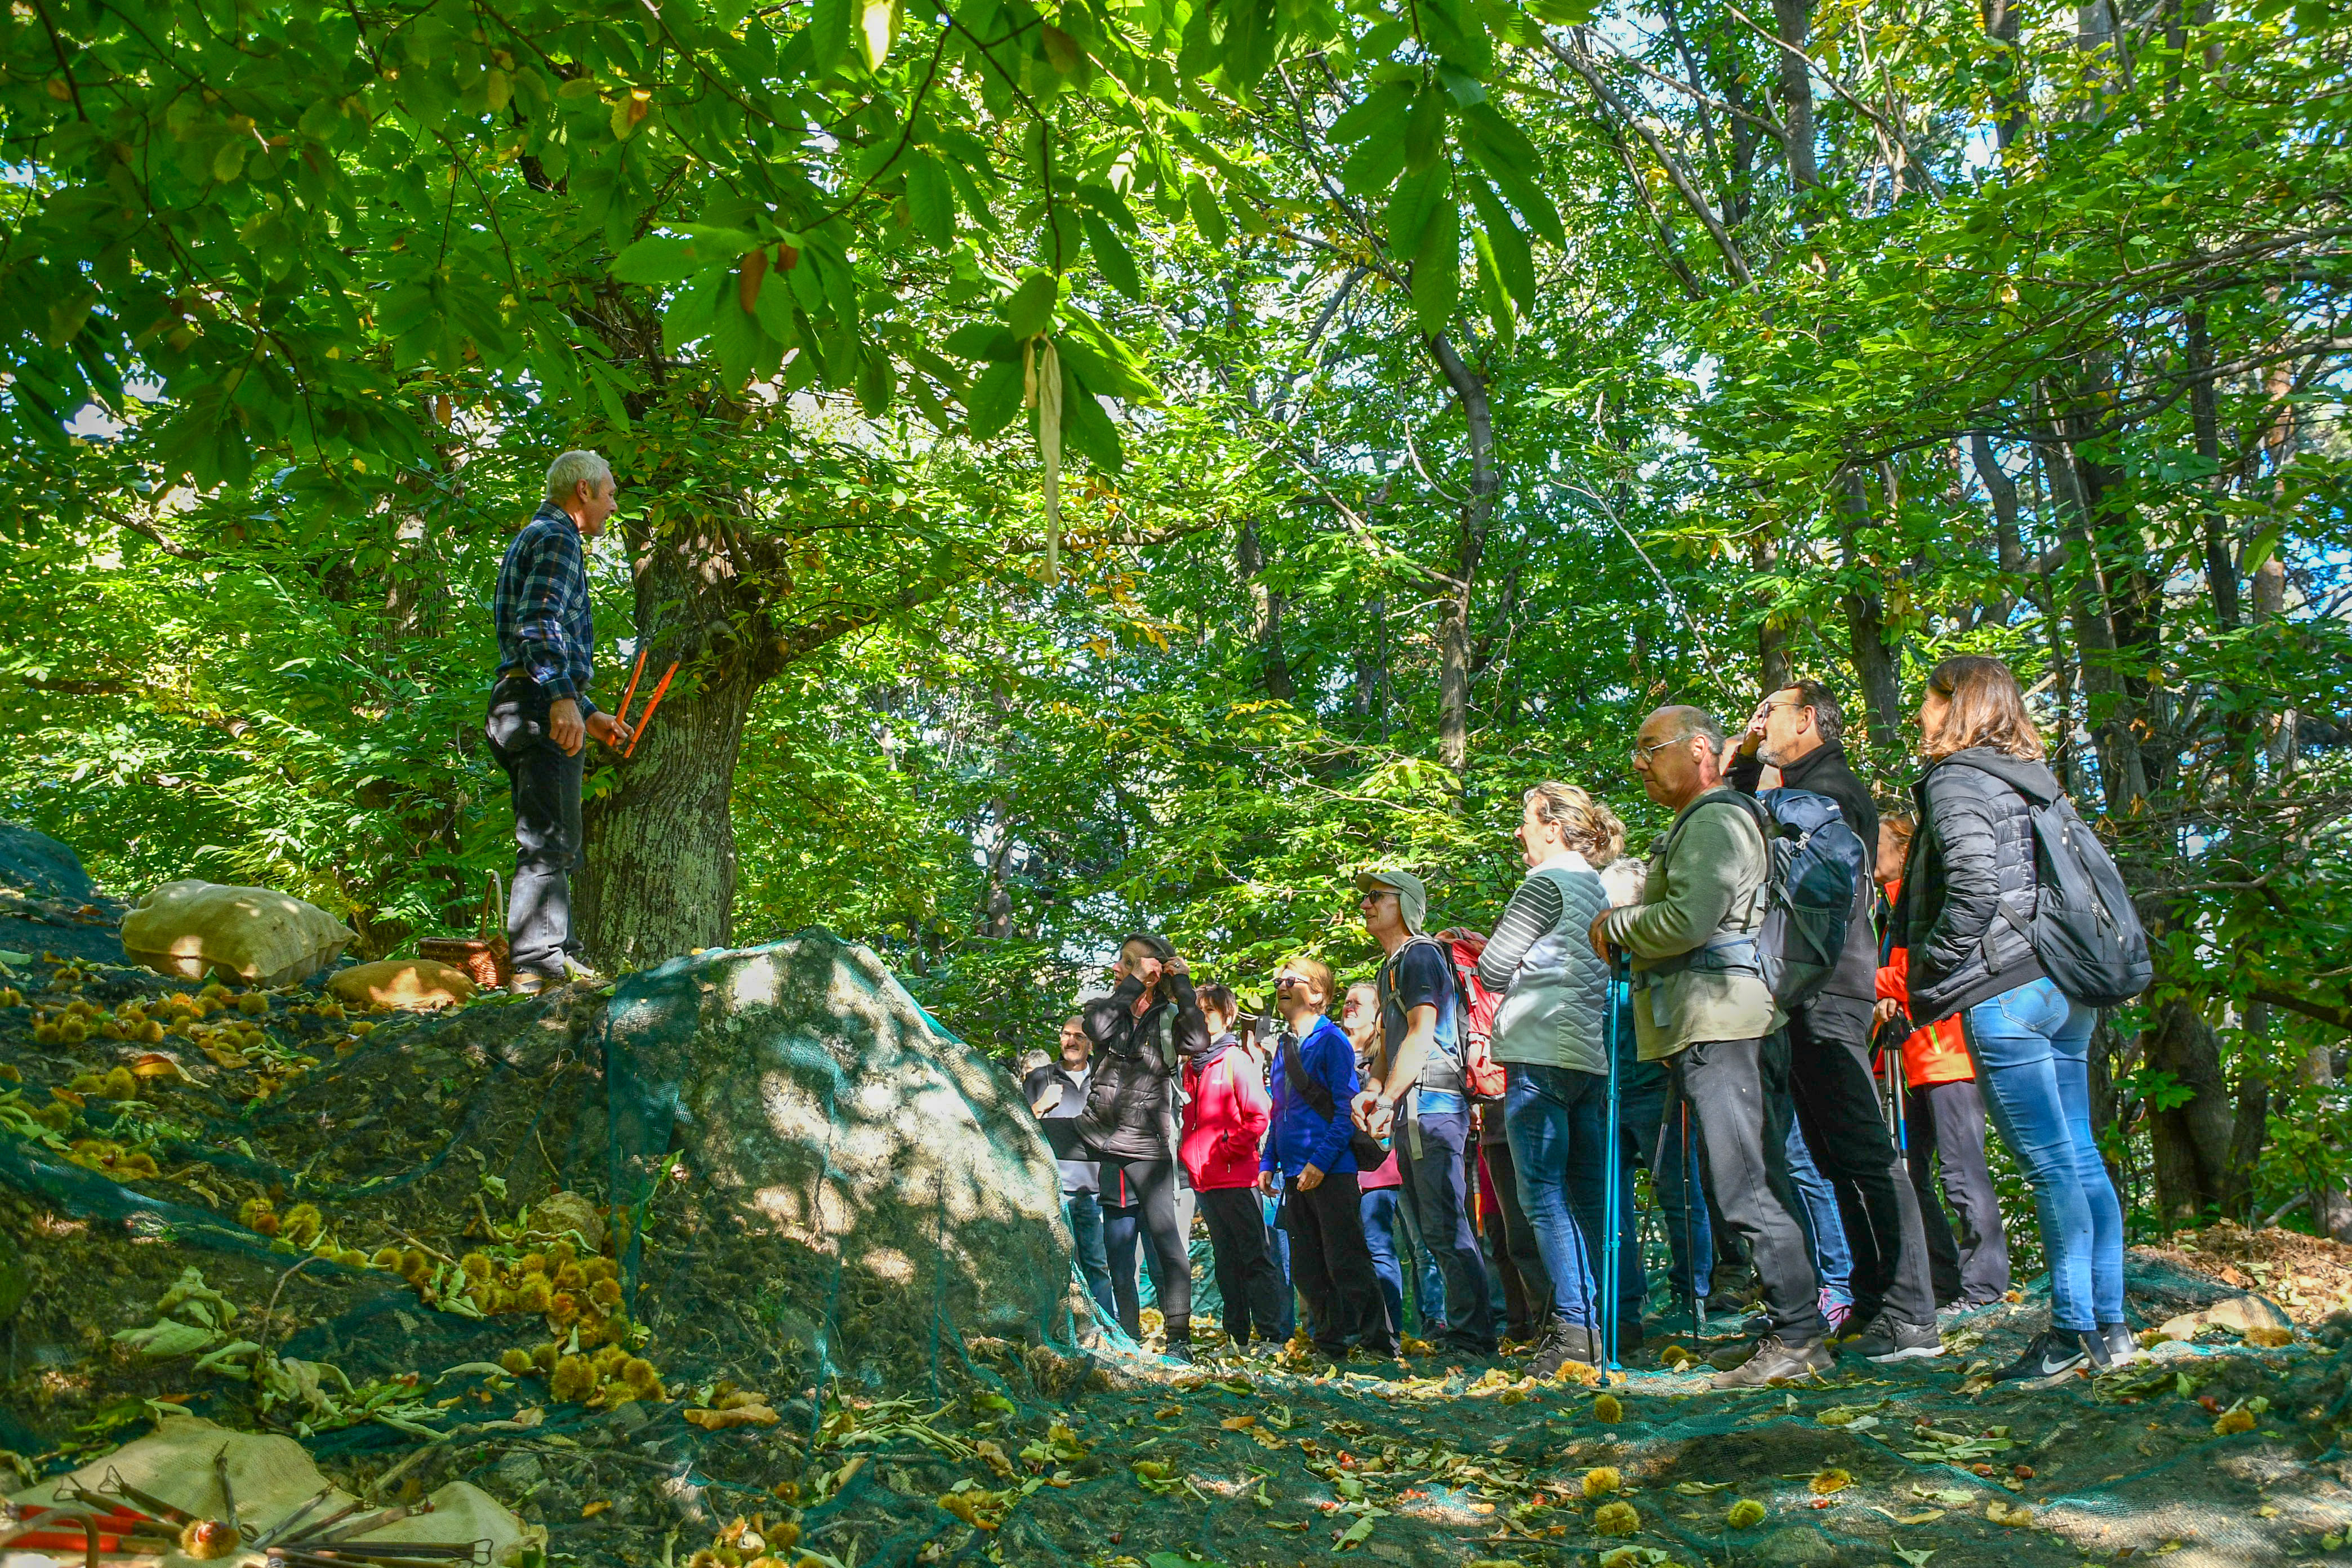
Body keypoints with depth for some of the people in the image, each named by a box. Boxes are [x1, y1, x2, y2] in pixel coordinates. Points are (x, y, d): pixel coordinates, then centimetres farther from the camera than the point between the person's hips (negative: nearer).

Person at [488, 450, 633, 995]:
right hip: (542, 704, -11)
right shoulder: (556, 539, -5)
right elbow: (538, 624, -21)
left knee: (553, 843, 13)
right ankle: (535, 966, -14)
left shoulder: (536, 538, 28)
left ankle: (559, 954, 17)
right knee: (548, 842, -13)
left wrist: (591, 715, 32)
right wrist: (563, 698, -33)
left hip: (520, 705, 11)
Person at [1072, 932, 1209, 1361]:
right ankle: (1127, 1337, 17)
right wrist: (1133, 985, -10)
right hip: (1100, 1142, 3)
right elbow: (1098, 1027, -13)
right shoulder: (1106, 1006, 11)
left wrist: (1183, 984, -11)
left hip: (1147, 1147, -3)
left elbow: (1198, 1041, -18)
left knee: (1165, 1240, -6)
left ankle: (1177, 1338, -1)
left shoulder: (1169, 1018, 4)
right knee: (1117, 1249, 7)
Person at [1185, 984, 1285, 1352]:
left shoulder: (1237, 1060, -5)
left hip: (1235, 1177, -8)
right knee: (1226, 1261, 12)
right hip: (1204, 1179, 8)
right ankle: (1236, 1337, 17)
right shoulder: (1192, 1066, 16)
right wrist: (1189, 1156, 13)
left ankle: (1269, 1335, -3)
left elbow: (1258, 1117, -11)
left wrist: (1228, 1150, -12)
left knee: (1255, 1258, -5)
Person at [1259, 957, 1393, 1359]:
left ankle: (1377, 1339, 3)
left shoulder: (1331, 1039, -7)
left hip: (1331, 1171, -8)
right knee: (1307, 1269, 9)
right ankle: (1331, 1343, 18)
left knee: (1346, 1263, -5)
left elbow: (1346, 1108, -12)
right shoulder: (1283, 1046, 15)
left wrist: (1321, 1161, -18)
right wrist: (1268, 1162, 11)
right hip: (1295, 1173, 8)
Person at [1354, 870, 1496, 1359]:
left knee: (1445, 1227, -11)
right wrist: (1373, 1093, 7)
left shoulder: (1420, 955, -6)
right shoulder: (1391, 966, 23)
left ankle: (1471, 1335, -8)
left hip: (1431, 1103, -10)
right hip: (1410, 1111, 10)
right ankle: (1465, 1329, 17)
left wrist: (1388, 1098, -17)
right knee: (1436, 1229, 11)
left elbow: (1421, 1034, -15)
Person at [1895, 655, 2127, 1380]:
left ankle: (2074, 1330, -1)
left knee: (2050, 1165, -6)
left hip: (2006, 993, -9)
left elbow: (1973, 884, -19)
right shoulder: (2034, 781, 19)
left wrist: (1932, 978, -9)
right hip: (2068, 985, 9)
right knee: (2081, 1157, 10)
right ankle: (2108, 1326, 15)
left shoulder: (1955, 779, -7)